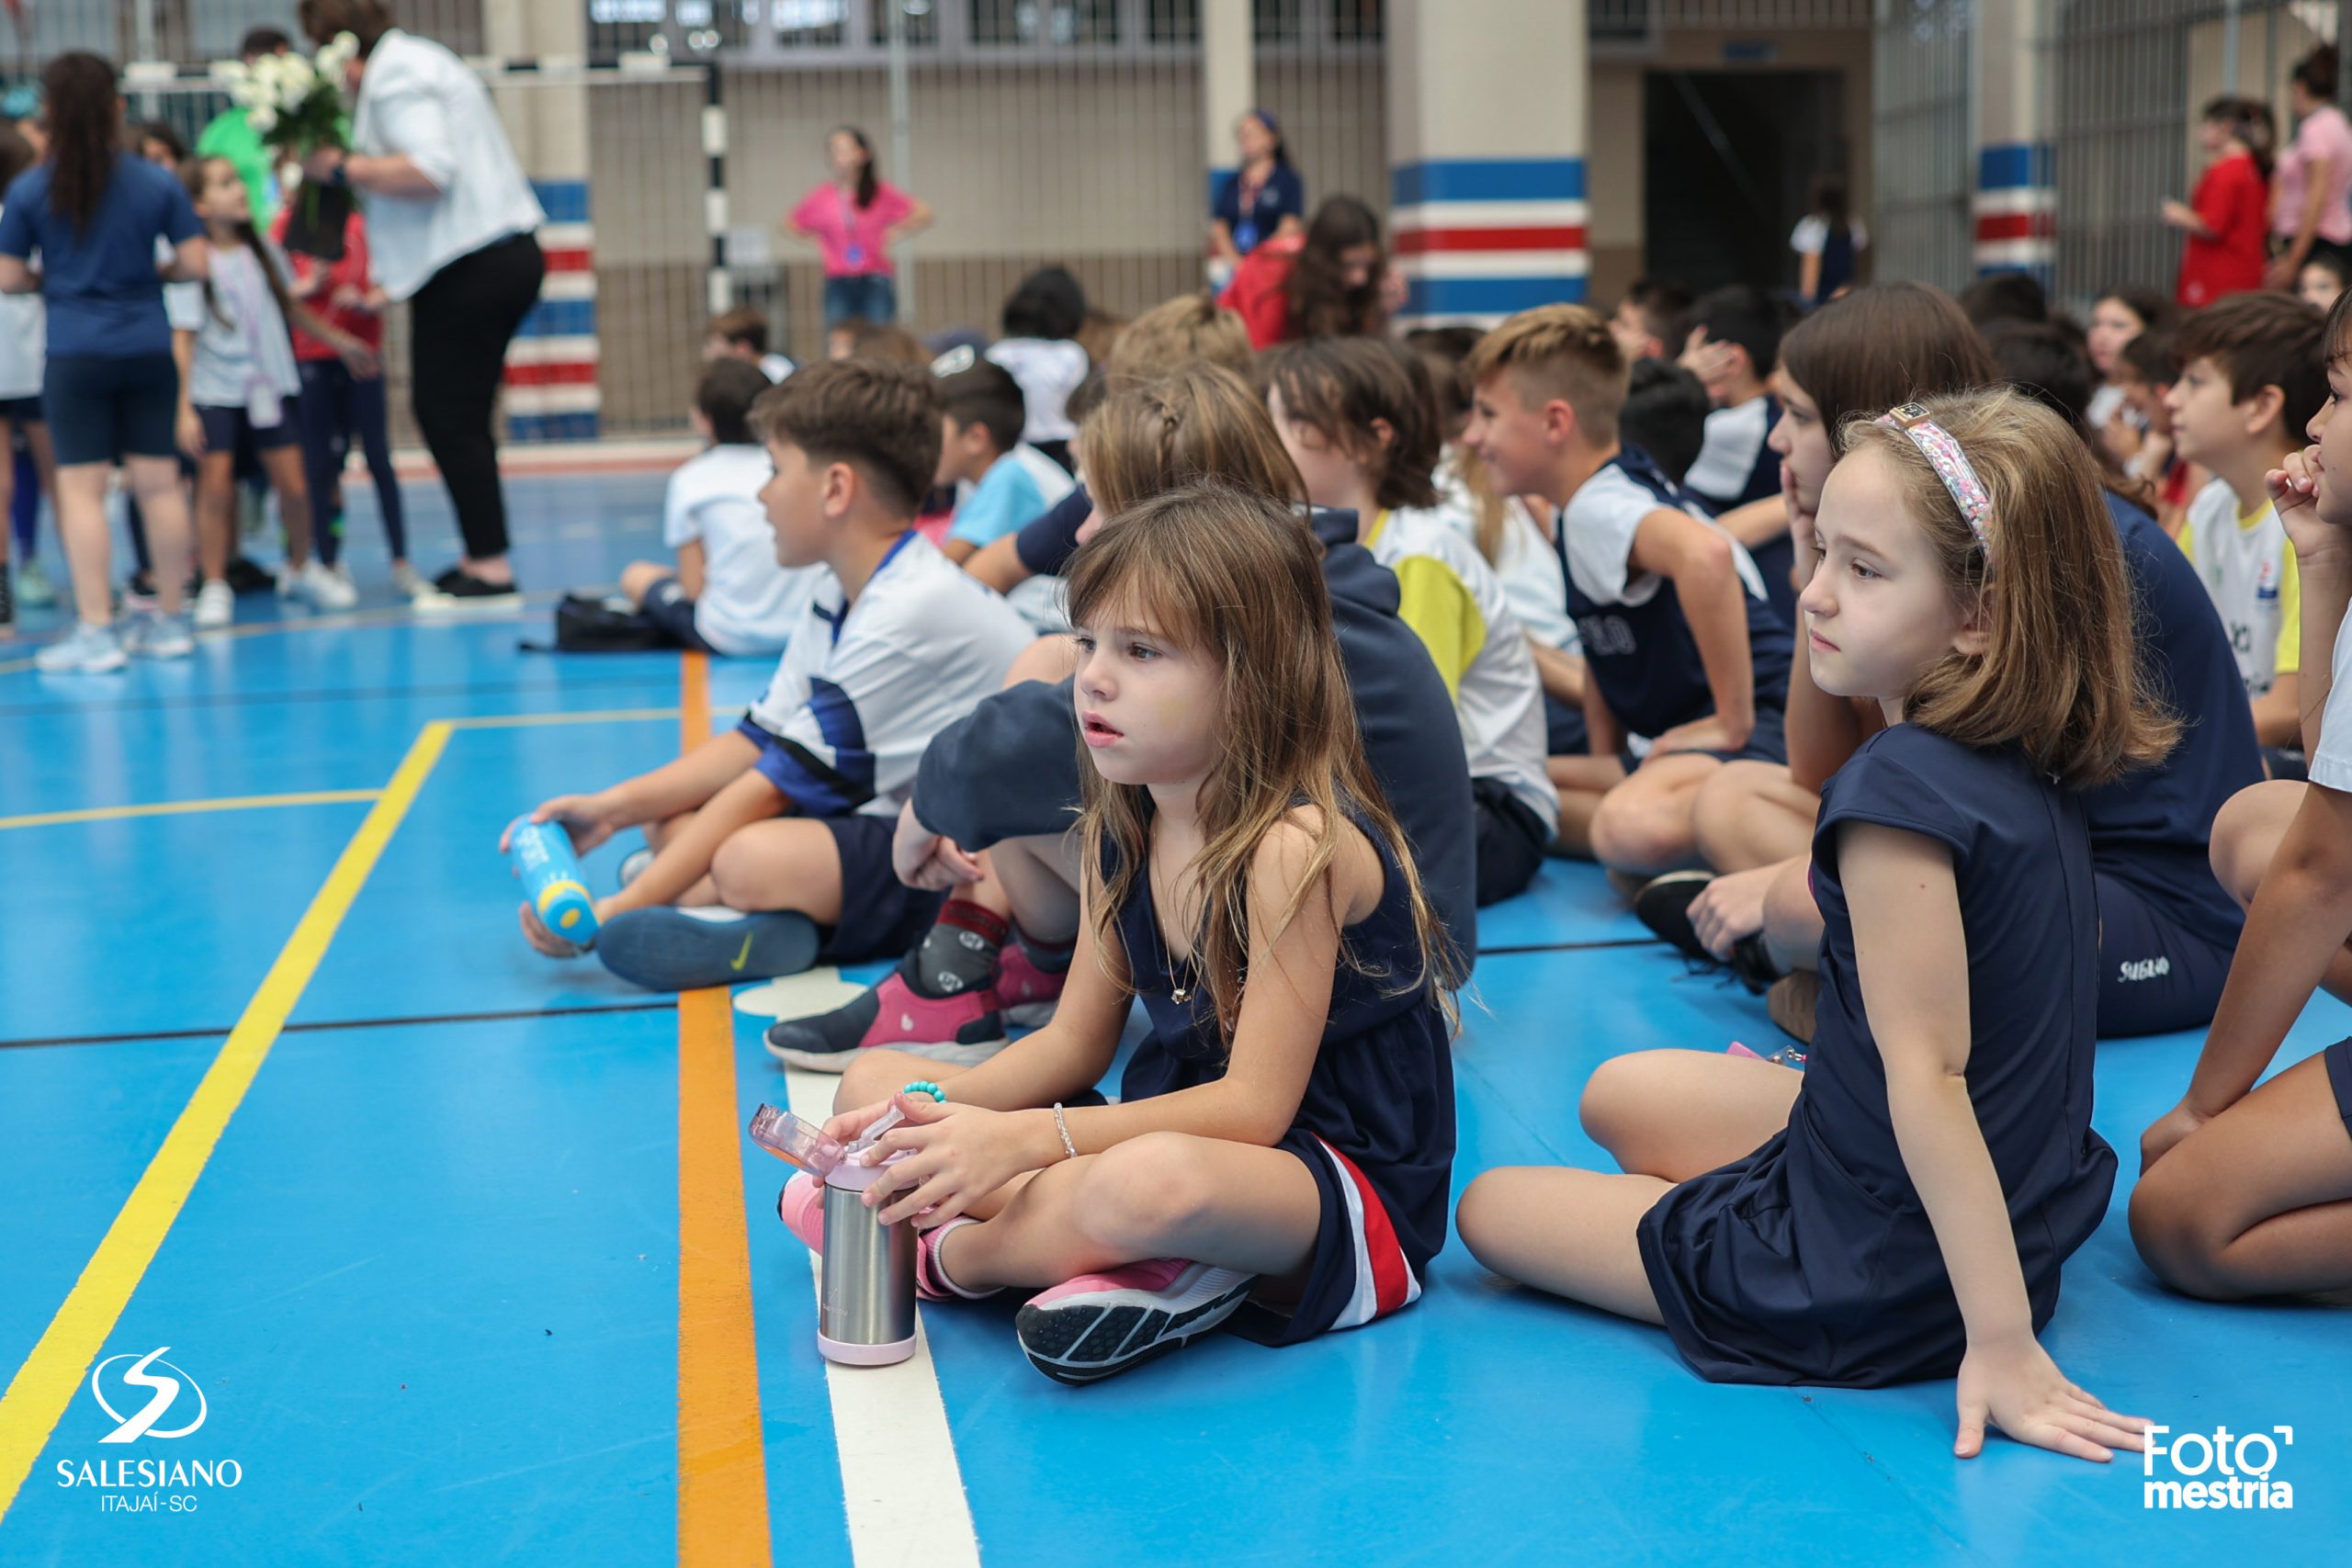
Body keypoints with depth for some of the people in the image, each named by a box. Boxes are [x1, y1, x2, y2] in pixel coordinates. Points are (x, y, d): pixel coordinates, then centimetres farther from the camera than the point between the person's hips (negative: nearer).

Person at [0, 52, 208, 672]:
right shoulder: (158, 184, 0)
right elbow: (195, 263, 0)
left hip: (75, 355, -2)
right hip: (148, 348, 2)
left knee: (81, 488, 0)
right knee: (158, 481, 7)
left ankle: (96, 629, -1)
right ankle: (171, 620, 14)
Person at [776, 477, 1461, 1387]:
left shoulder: (1296, 843, -22)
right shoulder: (1121, 834, 3)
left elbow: (1254, 1105, -23)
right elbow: (1074, 1043, 10)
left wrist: (1022, 1139, -28)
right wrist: (928, 1112, -9)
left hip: (1350, 1190, -9)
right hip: (1176, 1130, 9)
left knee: (1160, 1180, -44)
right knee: (875, 1086, 6)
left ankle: (940, 1252, -11)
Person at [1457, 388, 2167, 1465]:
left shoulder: (1901, 789, -29)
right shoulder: (2034, 766, -3)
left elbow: (1928, 1073, -31)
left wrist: (2000, 1343, -28)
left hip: (1876, 1281, -9)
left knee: (1488, 1207, 11)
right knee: (1622, 1096, 27)